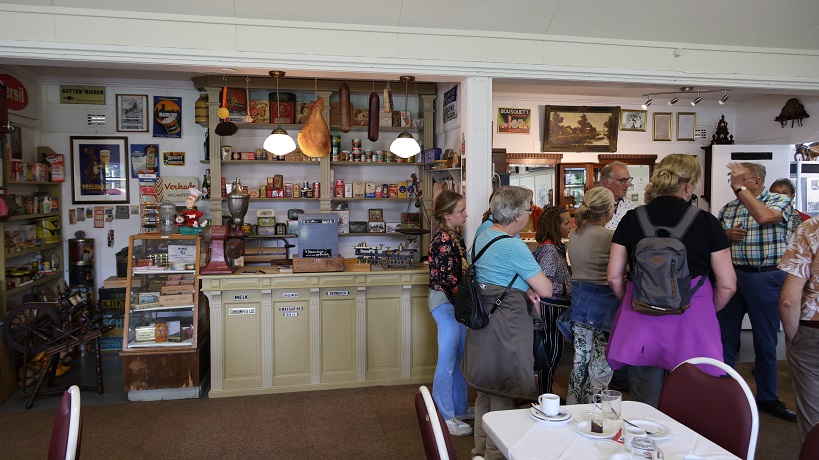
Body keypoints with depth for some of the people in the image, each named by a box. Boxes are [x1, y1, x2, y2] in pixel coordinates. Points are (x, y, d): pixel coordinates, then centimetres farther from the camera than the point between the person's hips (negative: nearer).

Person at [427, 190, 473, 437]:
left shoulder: (453, 236, 11)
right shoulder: (443, 240, -19)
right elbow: (449, 279, -20)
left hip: (454, 302, 10)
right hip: (446, 302, -10)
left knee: (458, 358, 17)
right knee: (448, 360, -2)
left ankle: (459, 408, 30)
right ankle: (444, 417, 9)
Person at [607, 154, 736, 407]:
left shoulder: (632, 219, 0)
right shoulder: (706, 222, -4)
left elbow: (614, 277, 0)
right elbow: (727, 284, -2)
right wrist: (707, 311, 16)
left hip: (640, 326, 2)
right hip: (692, 327, -1)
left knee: (645, 409, 12)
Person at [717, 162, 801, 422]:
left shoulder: (780, 201, -2)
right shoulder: (728, 208, 10)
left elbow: (765, 217, -24)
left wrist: (741, 188, -17)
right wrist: (726, 235, -7)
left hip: (766, 279, -3)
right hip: (731, 276, 3)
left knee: (765, 342, 9)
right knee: (725, 338, 8)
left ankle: (767, 398, 25)